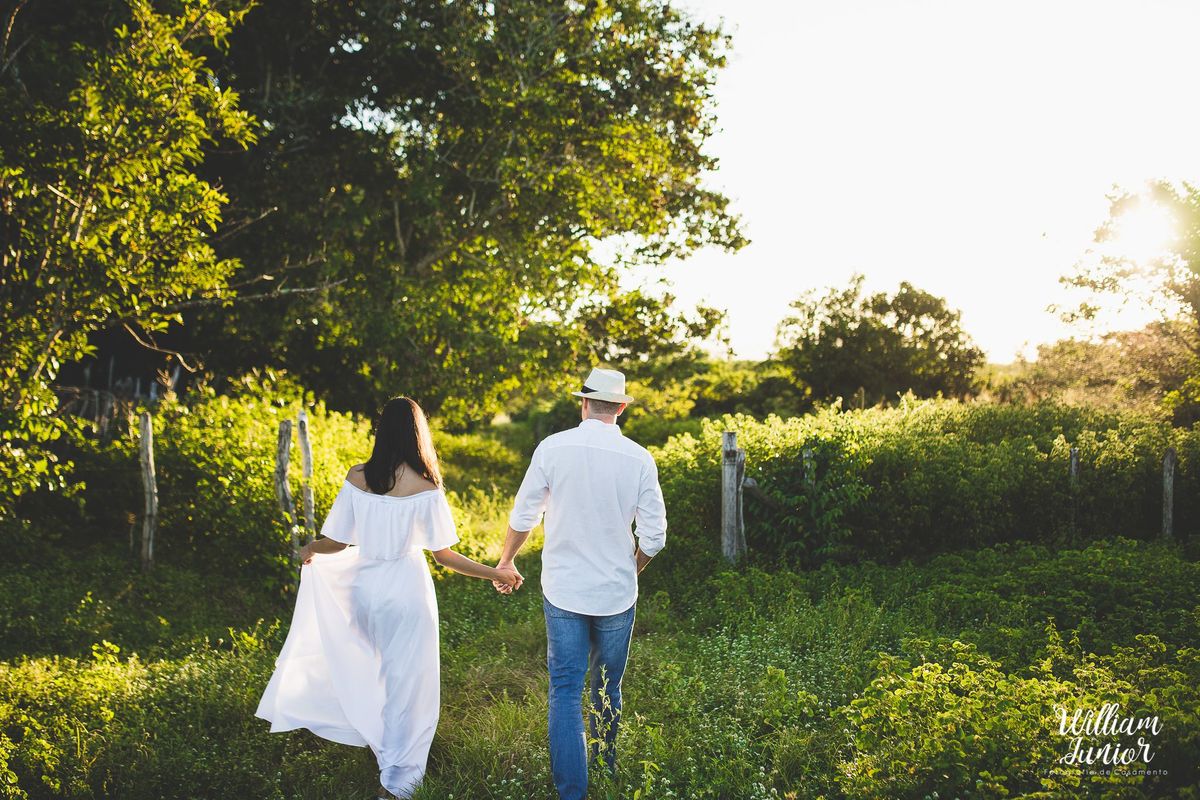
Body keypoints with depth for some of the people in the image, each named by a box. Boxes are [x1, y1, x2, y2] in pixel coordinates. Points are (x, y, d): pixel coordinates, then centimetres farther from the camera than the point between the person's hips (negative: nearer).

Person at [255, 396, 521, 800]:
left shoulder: (357, 478, -7)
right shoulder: (426, 488, -15)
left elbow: (335, 542, -1)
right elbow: (444, 555, -12)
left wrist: (309, 550, 21)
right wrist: (496, 573, -1)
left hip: (364, 586, 4)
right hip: (407, 591, -4)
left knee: (369, 670, 28)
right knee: (406, 683, 8)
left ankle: (376, 738, 45)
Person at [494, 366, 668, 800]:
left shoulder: (552, 448, -9)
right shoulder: (639, 459, -8)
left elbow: (523, 516, -1)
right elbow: (653, 536, -4)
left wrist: (506, 561, 16)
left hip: (563, 589, -1)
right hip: (617, 594, 1)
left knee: (565, 690, 4)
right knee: (607, 688, 17)